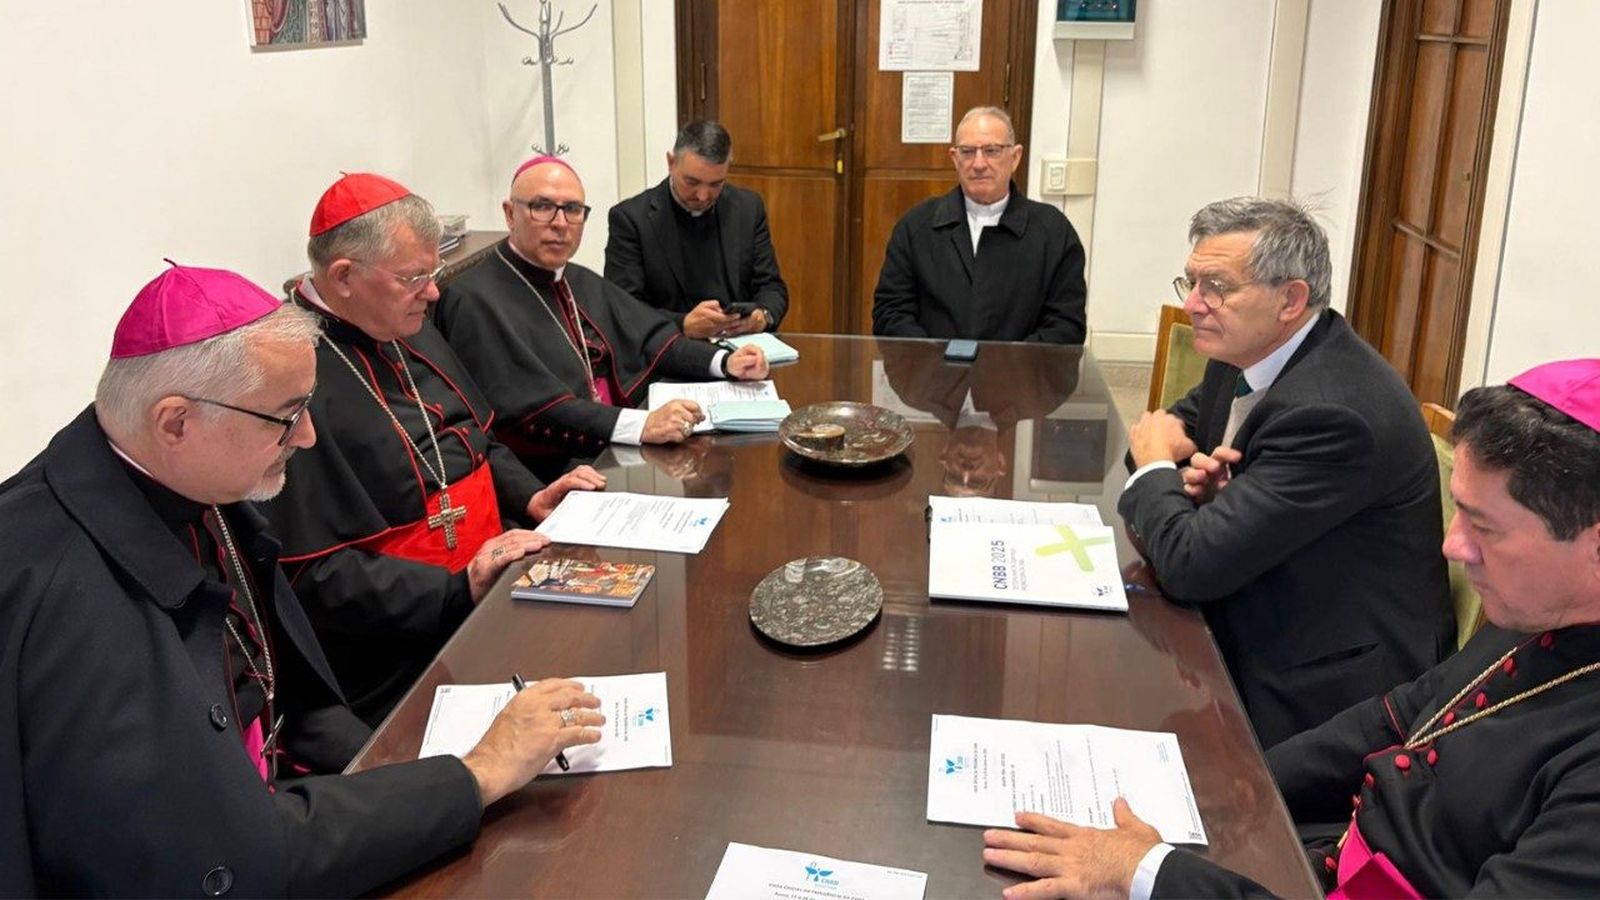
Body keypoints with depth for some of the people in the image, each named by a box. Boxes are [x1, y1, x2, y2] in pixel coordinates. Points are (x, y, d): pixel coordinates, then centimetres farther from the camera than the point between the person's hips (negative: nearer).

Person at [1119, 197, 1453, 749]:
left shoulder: (1331, 413, -28)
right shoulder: (1244, 353, 0)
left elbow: (1190, 564, -30)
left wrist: (1156, 466, -10)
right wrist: (1189, 469, -9)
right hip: (1249, 631, 8)